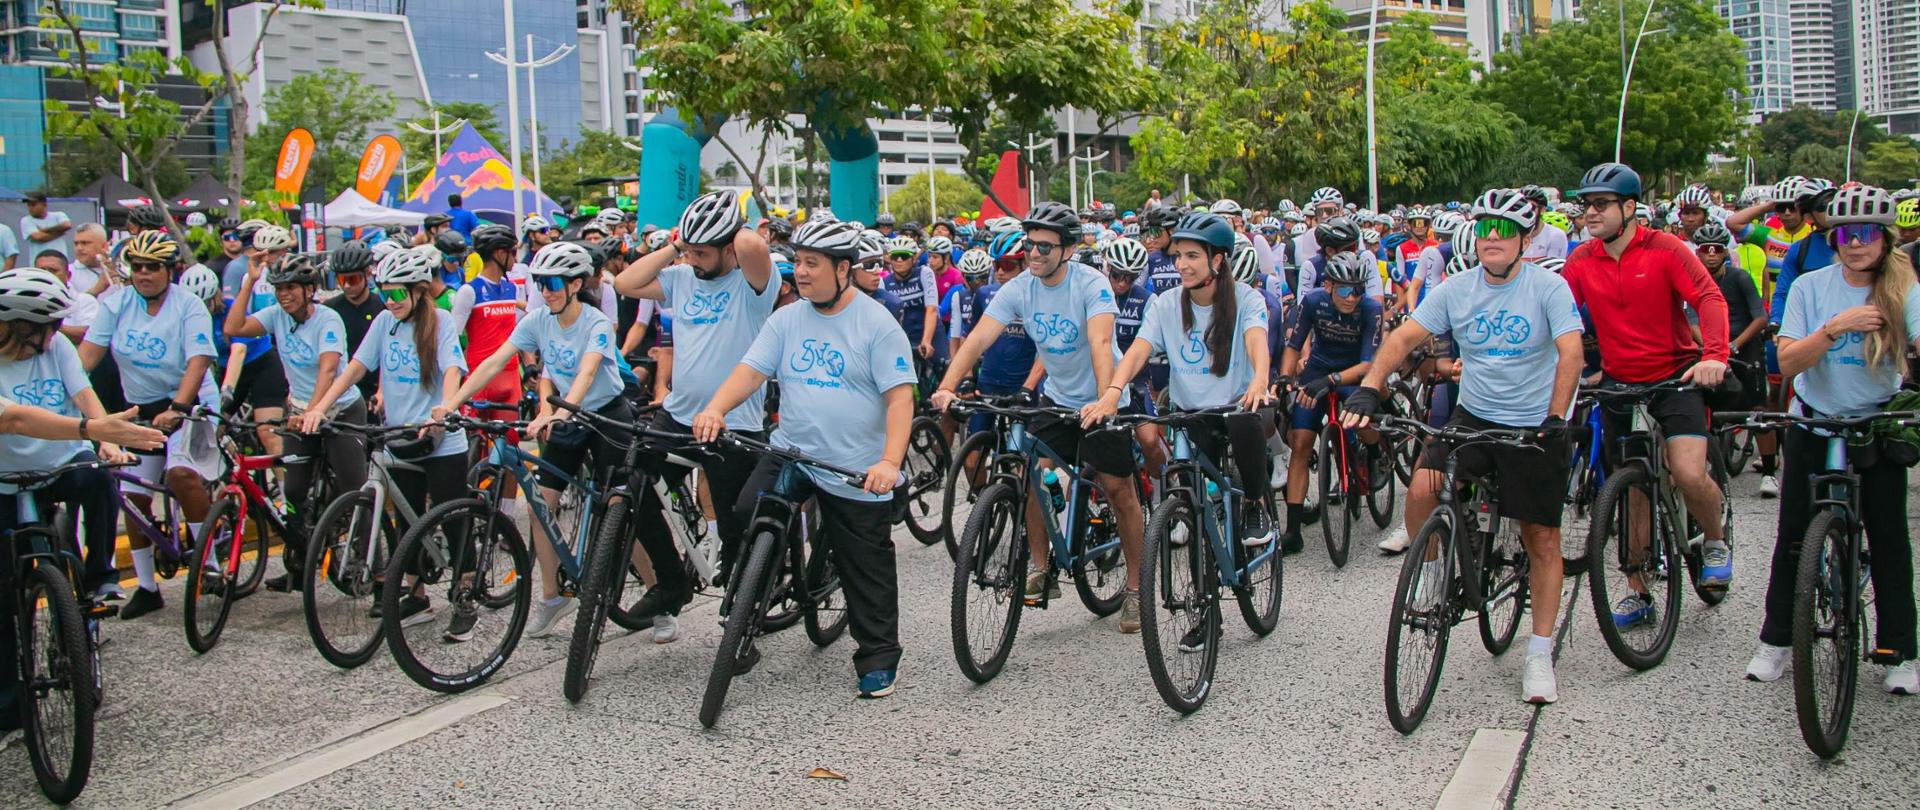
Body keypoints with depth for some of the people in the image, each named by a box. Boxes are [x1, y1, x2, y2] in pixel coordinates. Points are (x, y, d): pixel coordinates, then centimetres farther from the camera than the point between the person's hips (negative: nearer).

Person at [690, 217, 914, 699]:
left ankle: (879, 659, 21)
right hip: (791, 453, 4)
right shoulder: (786, 320, 7)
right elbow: (751, 370, -2)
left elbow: (900, 396, -15)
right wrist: (715, 409, -22)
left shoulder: (876, 324, -8)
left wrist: (890, 461, -28)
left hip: (859, 472, -4)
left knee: (867, 570, 6)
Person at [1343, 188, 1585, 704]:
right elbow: (1405, 337, -7)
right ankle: (1432, 568, 9)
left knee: (1542, 538, 2)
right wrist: (1369, 389, -22)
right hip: (1472, 417, 2)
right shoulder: (1456, 289, -2)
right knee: (1421, 489, -22)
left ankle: (1539, 655, 14)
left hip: (1535, 427, -2)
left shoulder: (1548, 288, -11)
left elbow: (1570, 353, -20)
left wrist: (1555, 419, -32)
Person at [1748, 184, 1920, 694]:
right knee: (1793, 537, 5)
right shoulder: (1811, 287, -5)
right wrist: (1834, 327, -27)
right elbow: (1787, 362, -12)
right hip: (1813, 427, 0)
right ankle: (1776, 642, 17)